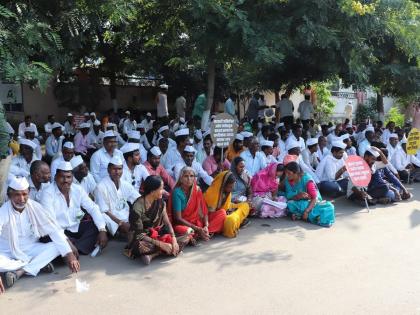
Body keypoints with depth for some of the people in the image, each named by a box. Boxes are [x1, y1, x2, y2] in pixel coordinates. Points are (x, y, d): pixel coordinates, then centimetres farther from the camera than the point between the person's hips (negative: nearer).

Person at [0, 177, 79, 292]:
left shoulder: (34, 207, -12)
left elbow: (53, 230, -13)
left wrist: (69, 254, -25)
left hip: (31, 249, 3)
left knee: (56, 246, -21)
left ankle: (19, 272, -23)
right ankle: (39, 264, -17)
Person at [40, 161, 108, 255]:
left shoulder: (78, 189, 1)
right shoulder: (47, 193, -14)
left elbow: (93, 208, -3)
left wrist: (102, 230, -18)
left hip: (76, 228, 5)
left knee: (98, 225, -11)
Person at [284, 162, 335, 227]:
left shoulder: (307, 180, -20)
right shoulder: (287, 181, -8)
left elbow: (314, 198, -23)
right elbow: (289, 197, -10)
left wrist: (306, 211, -35)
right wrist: (298, 196, -32)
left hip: (311, 203, -2)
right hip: (299, 204, 2)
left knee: (328, 207, -31)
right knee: (290, 204, -32)